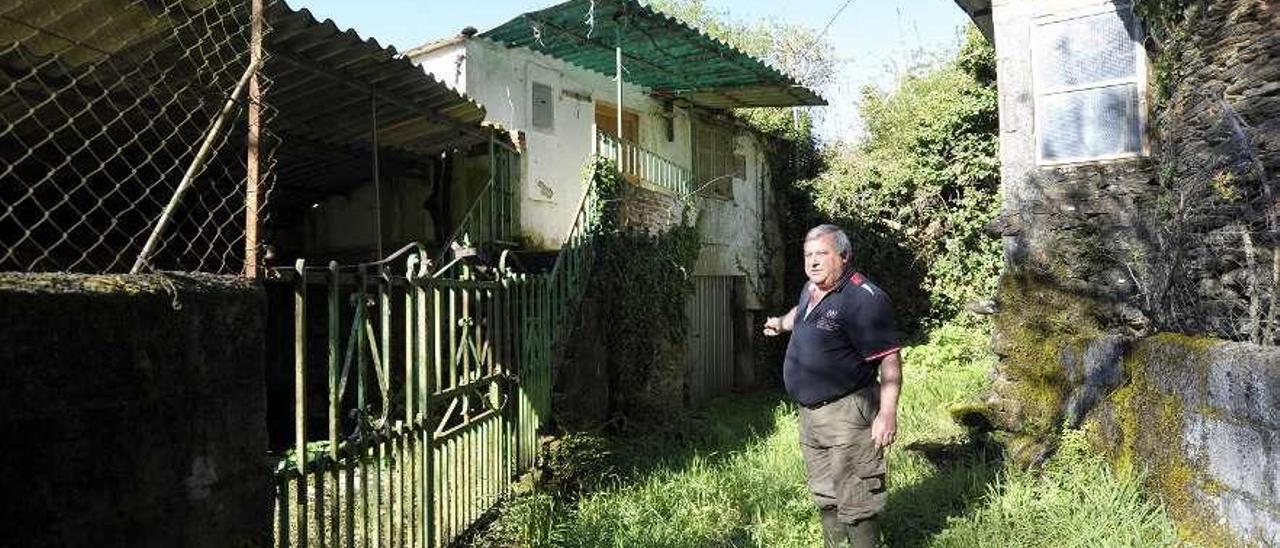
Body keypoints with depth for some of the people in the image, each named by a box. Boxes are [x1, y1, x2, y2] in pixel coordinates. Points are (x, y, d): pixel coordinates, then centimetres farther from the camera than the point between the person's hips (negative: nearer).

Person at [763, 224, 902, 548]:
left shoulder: (864, 299, -20)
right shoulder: (811, 290, 8)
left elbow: (889, 361, -22)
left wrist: (888, 414, -26)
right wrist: (782, 323, 49)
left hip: (847, 414, -9)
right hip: (810, 412, 9)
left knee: (854, 503, -5)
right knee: (824, 497, 21)